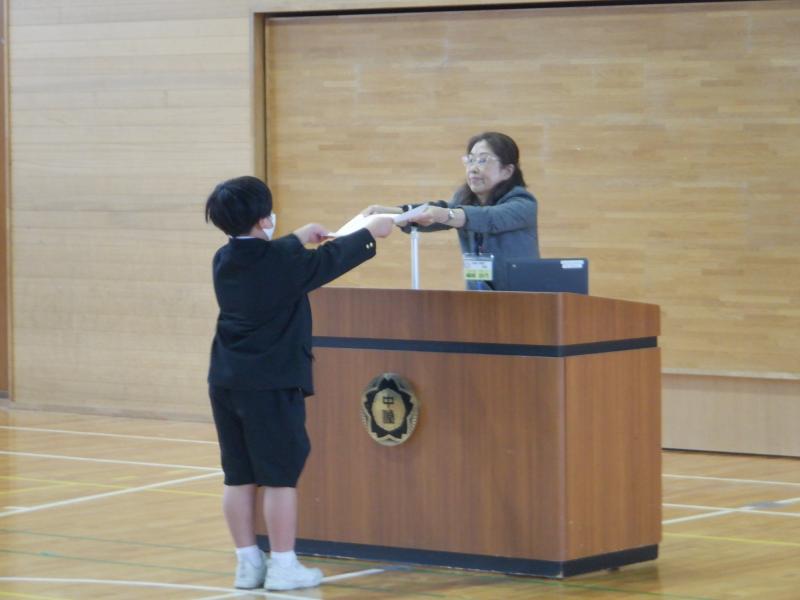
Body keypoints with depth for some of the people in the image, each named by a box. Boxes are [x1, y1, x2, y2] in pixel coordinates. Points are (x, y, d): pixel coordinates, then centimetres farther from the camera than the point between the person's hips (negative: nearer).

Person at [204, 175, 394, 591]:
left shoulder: (225, 260, 6)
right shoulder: (284, 262, -13)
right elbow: (332, 259, 1)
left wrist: (299, 238, 39)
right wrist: (372, 232, 17)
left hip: (226, 383, 7)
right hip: (273, 384, -7)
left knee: (238, 477, 10)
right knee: (280, 477, 0)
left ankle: (247, 564, 15)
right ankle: (283, 566, 3)